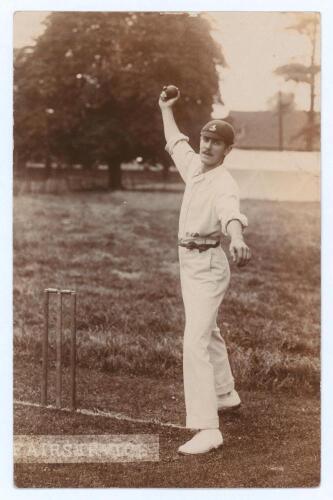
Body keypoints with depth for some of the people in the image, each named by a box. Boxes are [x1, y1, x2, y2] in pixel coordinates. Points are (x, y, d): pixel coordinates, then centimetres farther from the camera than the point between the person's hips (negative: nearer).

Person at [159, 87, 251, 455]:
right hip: (189, 262, 10)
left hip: (207, 265, -10)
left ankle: (207, 429, -22)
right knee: (208, 332, 25)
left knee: (195, 342, -19)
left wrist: (237, 239, -65)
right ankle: (225, 394, 46)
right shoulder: (194, 166, 5)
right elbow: (176, 143, 28)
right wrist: (166, 109, 37)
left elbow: (231, 212, -45)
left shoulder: (223, 183, -21)